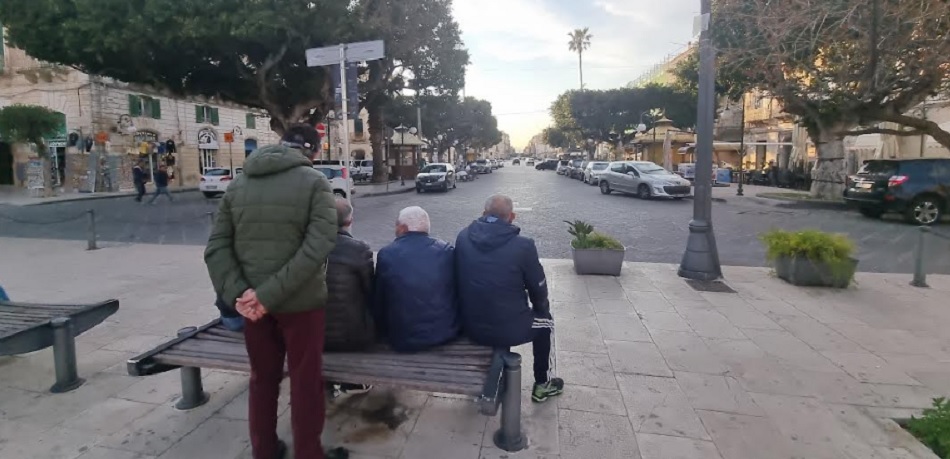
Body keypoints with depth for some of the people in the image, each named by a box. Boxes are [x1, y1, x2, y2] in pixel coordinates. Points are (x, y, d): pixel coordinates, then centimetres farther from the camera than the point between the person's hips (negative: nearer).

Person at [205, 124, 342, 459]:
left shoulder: (238, 185, 6)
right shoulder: (315, 182, -8)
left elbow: (216, 248, -1)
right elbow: (318, 246, -20)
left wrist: (237, 292, -10)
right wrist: (269, 294, -19)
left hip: (251, 301, 5)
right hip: (300, 301, -4)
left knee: (262, 379, 20)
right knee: (306, 382, 10)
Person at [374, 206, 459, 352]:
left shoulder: (386, 254, -10)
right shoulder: (447, 250, -7)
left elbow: (379, 301, 0)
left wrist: (385, 331, 17)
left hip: (404, 340, -1)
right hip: (446, 333, 2)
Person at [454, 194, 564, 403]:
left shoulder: (463, 237, -5)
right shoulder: (523, 245, -16)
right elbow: (538, 288, -3)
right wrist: (542, 309, 19)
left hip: (469, 326, 4)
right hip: (508, 329, -4)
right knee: (546, 322, 25)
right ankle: (542, 385, 36)